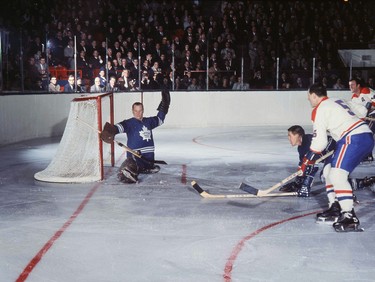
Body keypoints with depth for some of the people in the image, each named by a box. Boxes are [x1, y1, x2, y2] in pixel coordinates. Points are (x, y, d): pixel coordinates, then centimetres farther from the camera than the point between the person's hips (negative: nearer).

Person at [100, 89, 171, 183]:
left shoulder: (148, 121, 13)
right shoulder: (129, 123, -6)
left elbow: (160, 119, 29)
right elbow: (120, 127, -24)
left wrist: (164, 104, 25)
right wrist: (111, 131, -45)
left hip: (148, 157, 6)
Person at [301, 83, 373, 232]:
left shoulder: (320, 109, -4)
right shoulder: (337, 102, 24)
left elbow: (320, 140, -9)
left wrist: (307, 160, 1)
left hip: (355, 139, -10)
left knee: (337, 175, -18)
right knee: (328, 171, 16)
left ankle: (349, 217, -23)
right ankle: (335, 209, 20)